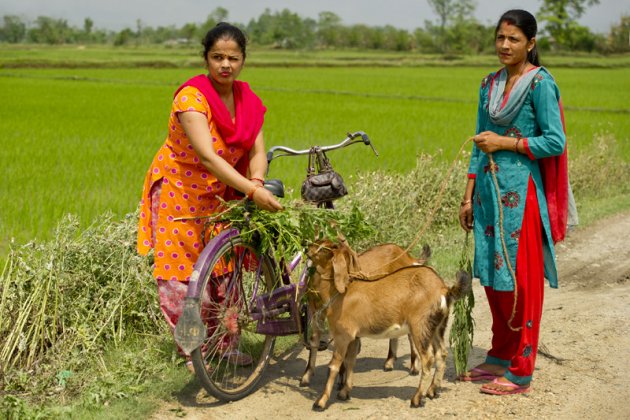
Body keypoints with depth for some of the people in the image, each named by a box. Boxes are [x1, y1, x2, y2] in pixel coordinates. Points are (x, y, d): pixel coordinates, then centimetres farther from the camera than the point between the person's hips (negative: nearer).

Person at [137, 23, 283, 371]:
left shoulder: (248, 101, -3)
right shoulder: (191, 98, -24)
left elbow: (257, 152, -9)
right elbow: (207, 156, -35)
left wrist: (258, 182, -32)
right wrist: (252, 191, -43)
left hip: (218, 193, 6)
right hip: (178, 191, -5)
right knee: (179, 271, -2)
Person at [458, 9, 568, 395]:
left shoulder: (540, 83, -8)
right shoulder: (490, 85, 12)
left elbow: (556, 142, -12)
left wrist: (505, 142, -13)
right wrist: (469, 196, 13)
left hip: (520, 192, -7)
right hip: (489, 189, 7)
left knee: (520, 279, -1)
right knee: (492, 275, 12)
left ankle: (520, 372, 8)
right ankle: (499, 358, 25)